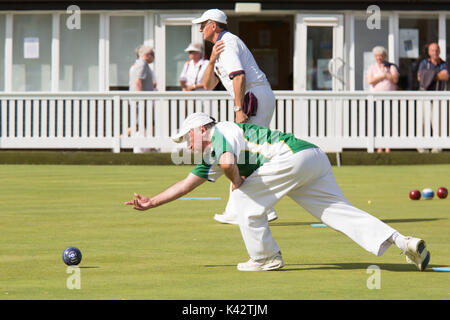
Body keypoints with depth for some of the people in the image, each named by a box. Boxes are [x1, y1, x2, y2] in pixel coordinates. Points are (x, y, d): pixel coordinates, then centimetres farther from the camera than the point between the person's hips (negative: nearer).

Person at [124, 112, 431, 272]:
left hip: (296, 155, -9)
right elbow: (186, 184, 37)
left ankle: (266, 257, 4)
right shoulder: (210, 158, 30)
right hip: (316, 159, 9)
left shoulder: (220, 132, 2)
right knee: (341, 212, -2)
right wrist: (151, 202, 37)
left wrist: (236, 182, -1)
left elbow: (228, 162, -20)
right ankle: (404, 242, -14)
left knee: (243, 197, 1)